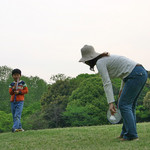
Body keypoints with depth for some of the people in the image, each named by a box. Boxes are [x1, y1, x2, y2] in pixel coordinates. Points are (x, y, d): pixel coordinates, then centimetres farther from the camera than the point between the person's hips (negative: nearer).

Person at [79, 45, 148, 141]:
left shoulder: (100, 62, -7)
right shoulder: (107, 58, 21)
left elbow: (107, 84, -14)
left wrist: (111, 103, -15)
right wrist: (122, 89, 31)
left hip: (135, 75, -10)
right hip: (142, 73, 10)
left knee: (124, 105, -3)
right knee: (129, 105, 16)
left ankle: (132, 135, -3)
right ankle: (126, 133, 21)